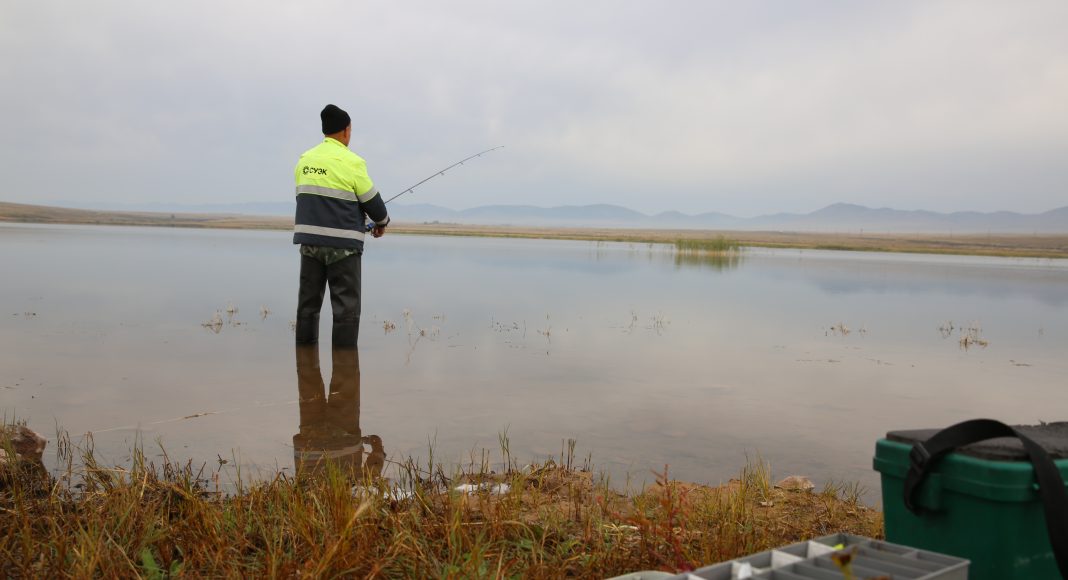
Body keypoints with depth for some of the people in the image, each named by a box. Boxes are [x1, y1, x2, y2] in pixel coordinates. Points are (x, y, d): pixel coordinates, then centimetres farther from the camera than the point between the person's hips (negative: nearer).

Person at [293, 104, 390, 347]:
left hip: (309, 238, 6)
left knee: (308, 300, 12)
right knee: (346, 305, -1)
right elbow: (371, 200, -4)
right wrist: (382, 222, 15)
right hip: (341, 243, -6)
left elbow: (307, 198, 14)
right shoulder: (351, 162, -10)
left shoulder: (305, 159, 8)